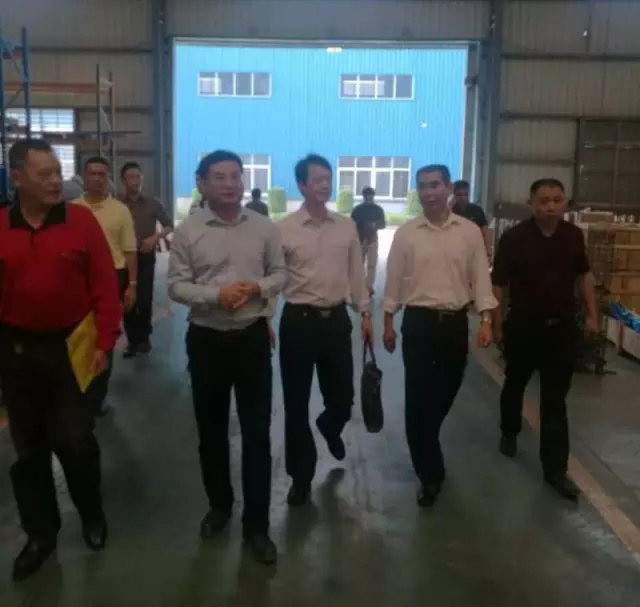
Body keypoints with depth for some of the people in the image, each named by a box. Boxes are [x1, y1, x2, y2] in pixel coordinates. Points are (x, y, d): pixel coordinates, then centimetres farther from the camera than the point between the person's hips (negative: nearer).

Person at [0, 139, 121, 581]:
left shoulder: (81, 221, -7)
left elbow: (104, 286, -6)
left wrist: (104, 342, -10)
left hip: (71, 348, -2)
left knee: (76, 442, 6)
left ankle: (93, 516, 33)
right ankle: (41, 533, 30)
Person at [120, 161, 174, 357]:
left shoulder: (153, 204, 2)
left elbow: (169, 225, 9)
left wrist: (156, 237, -7)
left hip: (146, 257, 0)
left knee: (145, 300, -1)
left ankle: (144, 337, 17)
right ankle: (133, 340, 11)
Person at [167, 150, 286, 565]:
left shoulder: (264, 228, 0)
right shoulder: (188, 231, -4)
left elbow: (280, 273, 5)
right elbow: (176, 285, -5)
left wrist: (257, 288, -15)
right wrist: (216, 294, -20)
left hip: (252, 337, 0)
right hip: (206, 339, 0)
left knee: (257, 432, 3)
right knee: (211, 429, 15)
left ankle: (257, 523, 16)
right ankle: (219, 505, 37)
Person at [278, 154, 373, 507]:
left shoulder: (347, 227, 5)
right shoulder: (284, 229, -5)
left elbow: (356, 272, 10)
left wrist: (365, 312, 9)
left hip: (337, 319, 3)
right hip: (298, 320, -2)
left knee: (342, 397, 10)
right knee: (296, 402, 6)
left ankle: (329, 427, 49)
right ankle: (301, 475, 24)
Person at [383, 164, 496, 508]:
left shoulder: (469, 231, 1)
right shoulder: (406, 233, -1)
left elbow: (480, 277, 2)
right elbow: (394, 280, 3)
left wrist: (486, 320, -7)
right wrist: (388, 323, 3)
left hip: (455, 322, 2)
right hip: (419, 321, -1)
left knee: (445, 393, 14)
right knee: (418, 399, -2)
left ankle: (426, 446, 43)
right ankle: (430, 474, 11)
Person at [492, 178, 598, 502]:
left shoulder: (574, 235, -3)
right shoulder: (514, 237, -13)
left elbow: (583, 274, 11)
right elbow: (498, 283, -9)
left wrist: (592, 314, 9)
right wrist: (497, 323, -9)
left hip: (562, 326, 2)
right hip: (523, 325, -1)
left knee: (555, 399, 3)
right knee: (515, 384, 20)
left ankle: (555, 468, 10)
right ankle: (509, 433, 46)